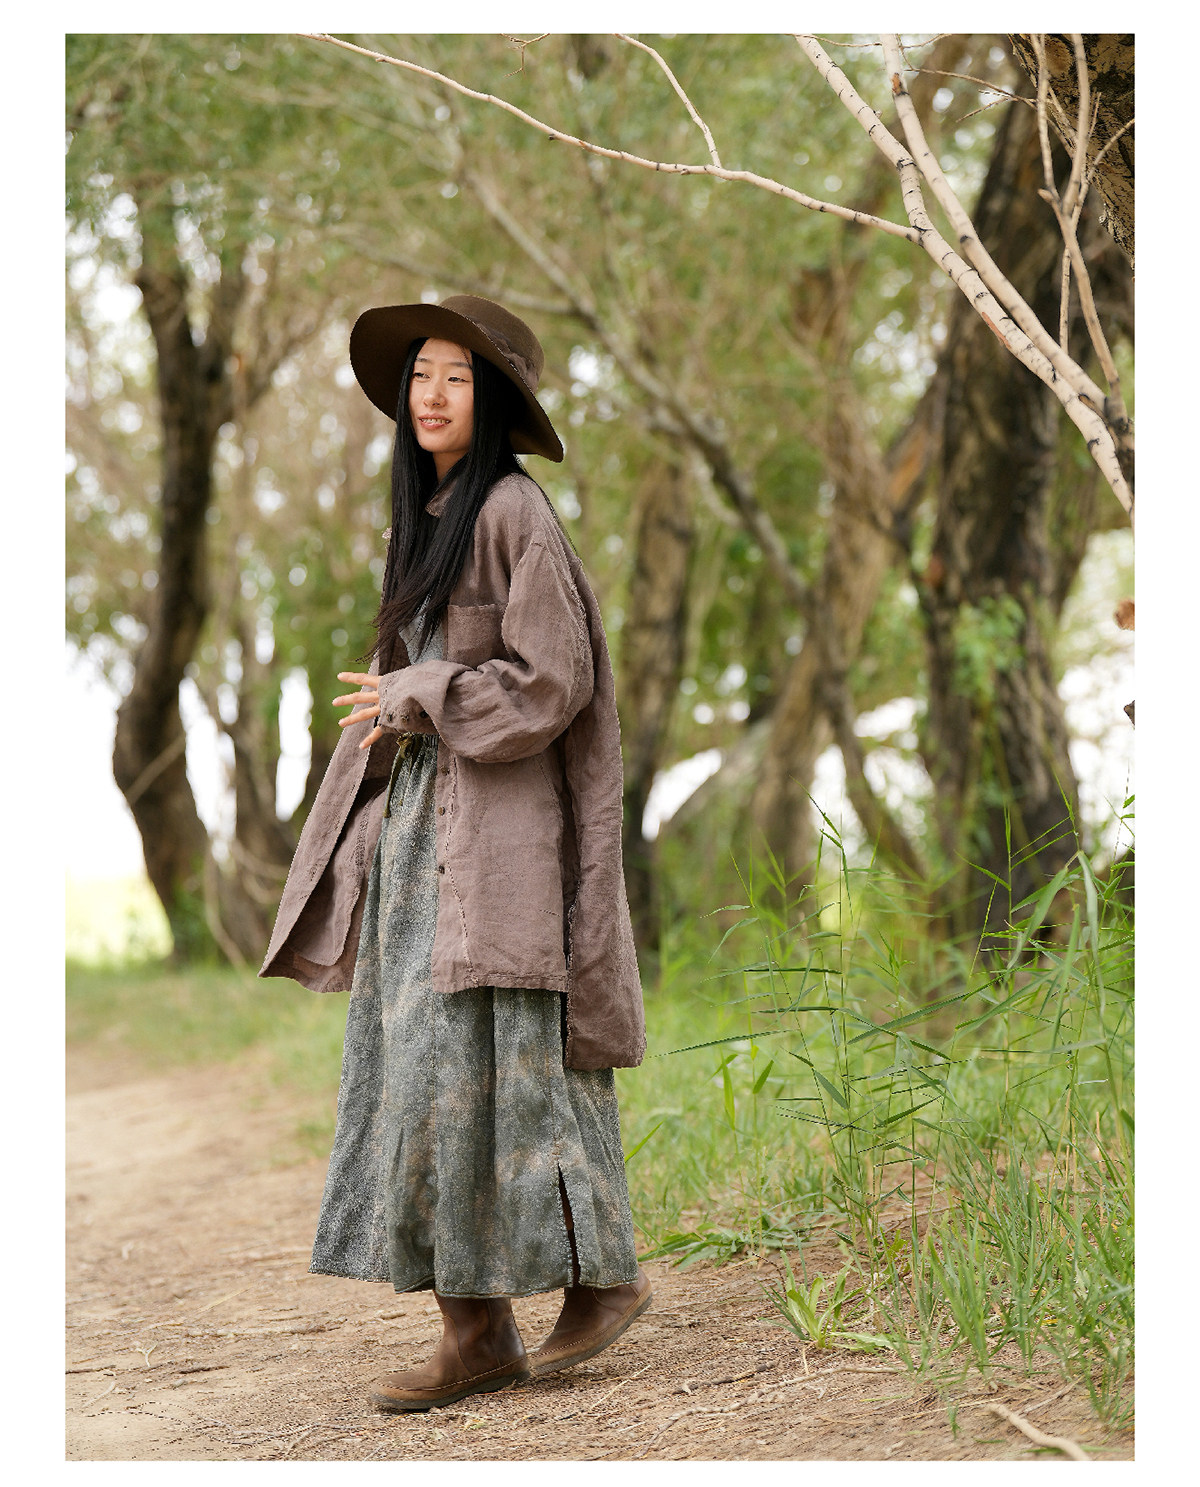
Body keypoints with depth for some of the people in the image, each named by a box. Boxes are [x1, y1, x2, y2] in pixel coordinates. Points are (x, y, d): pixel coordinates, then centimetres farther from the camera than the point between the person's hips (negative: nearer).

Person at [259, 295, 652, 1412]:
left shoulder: (515, 512, -8)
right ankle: (477, 1333, 5)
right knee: (418, 1065, 3)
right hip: (416, 818, 8)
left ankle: (598, 1273, 4)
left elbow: (551, 678, -14)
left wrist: (415, 698, -8)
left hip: (494, 825, -8)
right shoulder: (429, 515, 17)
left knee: (474, 1058, -11)